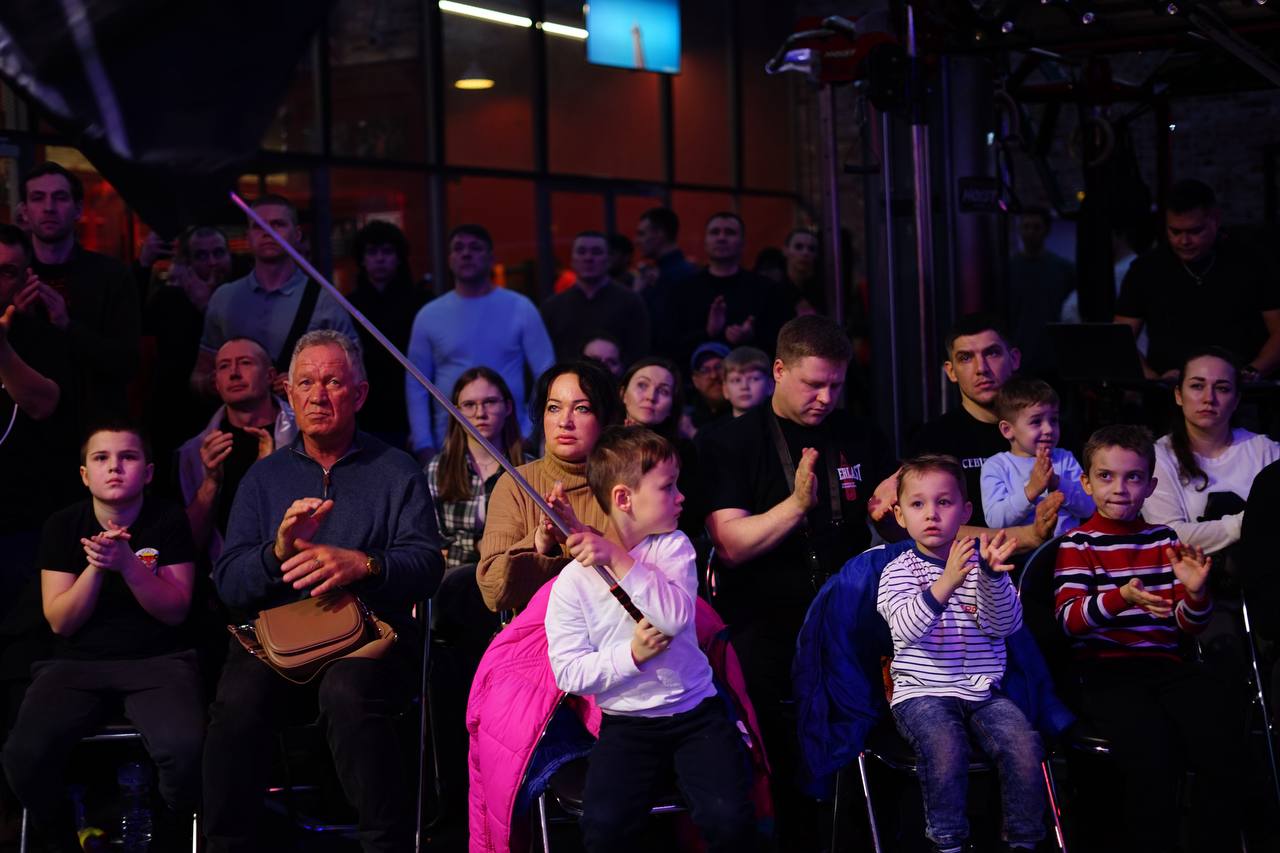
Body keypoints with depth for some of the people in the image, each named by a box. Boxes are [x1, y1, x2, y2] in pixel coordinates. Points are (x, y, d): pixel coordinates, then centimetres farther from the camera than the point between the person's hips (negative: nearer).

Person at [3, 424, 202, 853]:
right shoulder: (62, 526, 2)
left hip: (159, 661, -1)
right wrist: (95, 566, -18)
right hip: (77, 663, 1)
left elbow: (175, 611, -5)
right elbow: (61, 621, -1)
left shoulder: (169, 521, -1)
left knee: (186, 749, -33)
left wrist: (127, 562, -20)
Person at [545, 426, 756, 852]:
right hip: (626, 722, -1)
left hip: (696, 711, 1)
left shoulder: (673, 546, 2)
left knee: (729, 818, -21)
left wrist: (620, 560, -20)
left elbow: (676, 616, -16)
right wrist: (630, 655, -19)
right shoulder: (573, 581, -4)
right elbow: (568, 672, -7)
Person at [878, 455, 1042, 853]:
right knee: (946, 749, -32)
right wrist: (945, 584, -34)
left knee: (1024, 745, -23)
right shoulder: (899, 571, 2)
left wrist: (992, 575, -25)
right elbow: (906, 627, -18)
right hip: (921, 693, -3)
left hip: (983, 692, 3)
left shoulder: (979, 563, 10)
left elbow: (1005, 625, -6)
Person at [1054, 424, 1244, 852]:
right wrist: (1120, 598, -28)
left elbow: (1187, 625, 16)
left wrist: (1195, 592, -7)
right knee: (1152, 750, -31)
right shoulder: (1079, 544, 6)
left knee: (1222, 733, -23)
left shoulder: (1164, 540, 17)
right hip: (1107, 671, -4)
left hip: (1167, 664, 4)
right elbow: (1069, 617, -10)